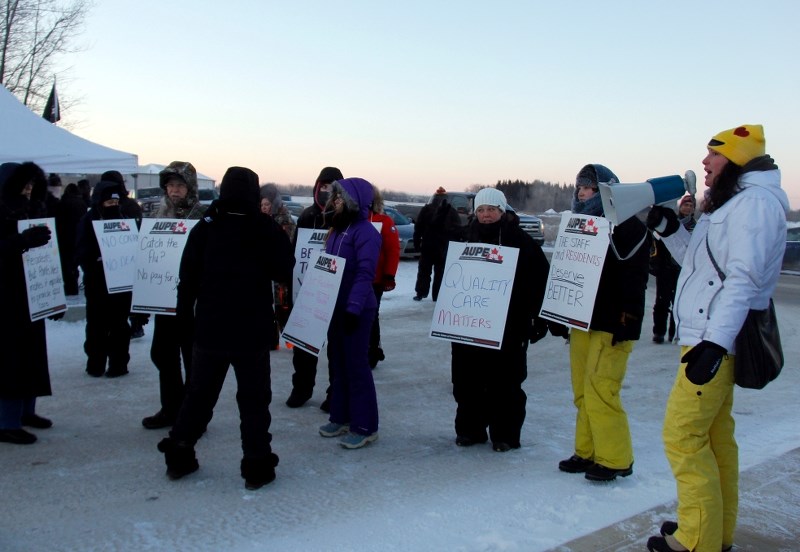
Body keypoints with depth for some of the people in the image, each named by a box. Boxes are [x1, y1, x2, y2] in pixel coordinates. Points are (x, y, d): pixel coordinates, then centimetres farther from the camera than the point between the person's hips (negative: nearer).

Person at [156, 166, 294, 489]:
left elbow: (188, 278, 1)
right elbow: (285, 272, -1)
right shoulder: (267, 230, -8)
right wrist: (282, 240, 12)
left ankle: (178, 456, 24)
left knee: (199, 393, 17)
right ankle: (257, 466, 8)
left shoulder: (204, 228, 0)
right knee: (254, 398, 6)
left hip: (209, 329, 3)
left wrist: (185, 315, 13)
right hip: (252, 332, -3)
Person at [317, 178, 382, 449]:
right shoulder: (338, 228, 13)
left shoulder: (365, 231, -14)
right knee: (338, 363, 14)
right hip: (336, 307, 9)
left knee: (356, 365, -3)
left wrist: (353, 307, -25)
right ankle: (340, 417, 26)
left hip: (356, 310, -9)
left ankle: (364, 426, 6)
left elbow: (365, 274, -21)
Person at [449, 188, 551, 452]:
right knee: (467, 380, 9)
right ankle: (469, 428, 23)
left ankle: (504, 434, 16)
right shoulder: (467, 239, 10)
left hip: (509, 326, -4)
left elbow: (541, 280, -4)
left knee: (505, 381, 3)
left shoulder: (520, 241, -4)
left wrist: (539, 318, -6)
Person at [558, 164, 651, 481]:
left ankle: (615, 460, 2)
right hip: (583, 322, 8)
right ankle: (587, 452, 18)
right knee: (582, 392, 9)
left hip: (612, 325, -8)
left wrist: (626, 320, -20)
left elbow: (634, 278, -15)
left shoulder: (629, 227, -7)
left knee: (600, 391, -10)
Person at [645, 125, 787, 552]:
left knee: (683, 435, -8)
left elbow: (744, 277, -24)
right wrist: (670, 231, 9)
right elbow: (701, 260, 24)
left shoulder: (755, 201, -13)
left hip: (716, 341, -11)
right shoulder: (730, 203, 19)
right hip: (709, 337, 11)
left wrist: (716, 341, -31)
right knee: (715, 434, 15)